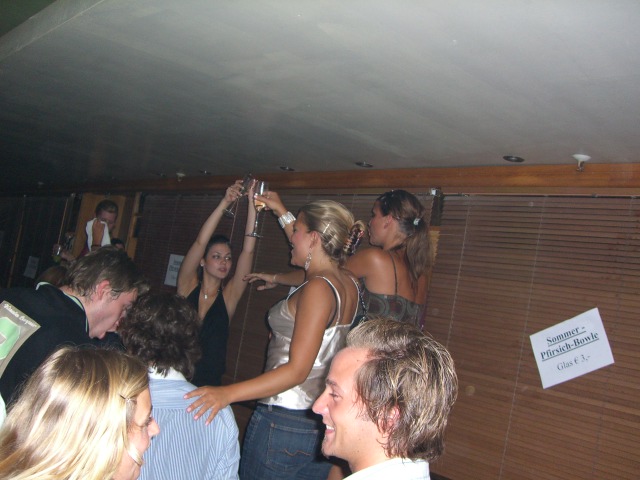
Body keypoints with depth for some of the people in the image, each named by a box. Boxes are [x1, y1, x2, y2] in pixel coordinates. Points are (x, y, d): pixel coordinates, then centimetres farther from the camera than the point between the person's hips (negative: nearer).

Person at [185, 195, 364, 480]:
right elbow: (308, 252, 27)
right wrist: (281, 212, 35)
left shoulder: (318, 288, -20)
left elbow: (297, 370, -25)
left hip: (284, 422, -8)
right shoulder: (349, 283, 4)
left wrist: (228, 393, -31)